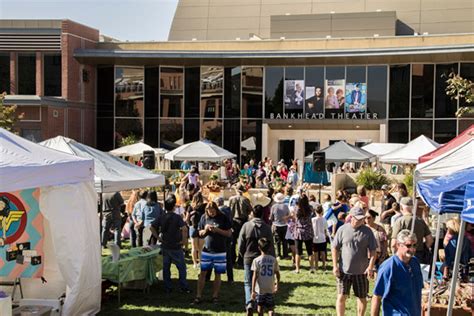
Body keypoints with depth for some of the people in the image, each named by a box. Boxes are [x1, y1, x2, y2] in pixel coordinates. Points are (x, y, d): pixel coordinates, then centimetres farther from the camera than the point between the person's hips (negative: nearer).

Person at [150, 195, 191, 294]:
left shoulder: (161, 218, 1)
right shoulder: (177, 217, -14)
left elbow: (151, 227, -1)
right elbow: (184, 228, -28)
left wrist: (158, 237, 3)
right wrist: (183, 240, -17)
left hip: (165, 246, 5)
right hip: (176, 247, -5)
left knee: (166, 267, 12)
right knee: (181, 267, 7)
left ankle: (167, 288, 17)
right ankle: (184, 287, 9)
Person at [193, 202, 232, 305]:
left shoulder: (223, 218, -4)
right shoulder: (204, 217, 2)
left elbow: (229, 233, -5)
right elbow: (200, 234, 9)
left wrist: (217, 230, -18)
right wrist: (205, 229, -13)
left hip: (220, 251, -1)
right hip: (207, 250, 1)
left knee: (217, 274, 5)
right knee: (203, 273, 1)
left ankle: (215, 296, 16)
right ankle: (198, 296, 7)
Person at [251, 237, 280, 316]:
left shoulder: (256, 260, -8)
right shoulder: (273, 260, -1)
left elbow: (255, 276, -12)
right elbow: (277, 274, 5)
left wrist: (253, 290, -9)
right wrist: (277, 285, 21)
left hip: (260, 289, -1)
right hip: (270, 289, 1)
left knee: (260, 307, 16)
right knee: (270, 308, 7)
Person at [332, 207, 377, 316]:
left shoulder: (367, 231, -3)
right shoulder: (343, 229, -5)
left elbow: (372, 251, -2)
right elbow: (335, 248, -1)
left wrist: (371, 266, -14)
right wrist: (335, 266, -6)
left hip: (361, 271, 1)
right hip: (344, 270, -1)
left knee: (362, 298, 13)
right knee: (341, 297, 0)